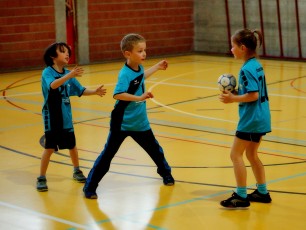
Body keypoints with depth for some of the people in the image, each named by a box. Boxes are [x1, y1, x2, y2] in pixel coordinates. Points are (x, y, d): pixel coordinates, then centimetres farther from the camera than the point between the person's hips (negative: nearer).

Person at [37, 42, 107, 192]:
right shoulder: (47, 72, -14)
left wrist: (95, 92, -9)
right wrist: (70, 75, -47)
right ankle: (41, 178, 7)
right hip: (52, 119, -6)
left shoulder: (68, 74, 5)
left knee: (72, 146, 15)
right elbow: (52, 85, -35)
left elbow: (80, 90, 8)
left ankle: (77, 171, 35)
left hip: (66, 118, 6)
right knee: (49, 148, -4)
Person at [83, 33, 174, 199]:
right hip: (122, 123, -7)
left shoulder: (139, 68, 0)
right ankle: (90, 187, 7)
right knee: (108, 154, -2)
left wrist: (157, 67, 32)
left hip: (139, 122, 7)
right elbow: (117, 95, -38)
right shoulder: (125, 74, -23)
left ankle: (165, 173, 44)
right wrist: (139, 97, -42)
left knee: (154, 149, 19)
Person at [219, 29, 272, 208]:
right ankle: (262, 193, 24)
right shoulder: (257, 64, 10)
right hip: (261, 118, 9)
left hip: (251, 119, -9)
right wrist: (235, 93, 7)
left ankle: (241, 196, 2)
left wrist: (232, 99, -15)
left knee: (236, 154, -1)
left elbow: (253, 95, -24)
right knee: (251, 154, 19)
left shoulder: (247, 69, -18)